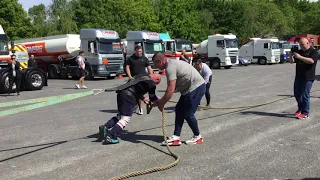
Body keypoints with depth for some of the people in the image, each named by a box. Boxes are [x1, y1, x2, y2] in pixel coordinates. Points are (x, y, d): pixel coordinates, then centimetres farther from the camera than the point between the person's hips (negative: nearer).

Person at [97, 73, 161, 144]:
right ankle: (110, 137, -12)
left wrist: (143, 98, 35)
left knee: (120, 115, 19)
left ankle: (105, 127, 6)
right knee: (125, 119, -6)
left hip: (121, 92, 9)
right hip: (129, 97, -9)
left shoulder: (142, 76, 23)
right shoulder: (151, 83, -3)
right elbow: (152, 97, 3)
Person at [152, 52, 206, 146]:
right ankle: (176, 137, 10)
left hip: (196, 87, -11)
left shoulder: (170, 67, -19)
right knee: (179, 109, 8)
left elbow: (170, 90, -24)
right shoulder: (171, 63, 13)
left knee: (188, 114, -3)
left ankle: (197, 137, 17)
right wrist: (161, 101, 14)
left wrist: (161, 104, -12)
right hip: (190, 88, 11)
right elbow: (170, 88, 16)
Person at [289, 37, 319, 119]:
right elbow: (292, 62, 13)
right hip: (298, 77, 7)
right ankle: (300, 108, 34)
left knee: (305, 95, -4)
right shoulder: (299, 51, 14)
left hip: (308, 78, -7)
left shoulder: (313, 52, -5)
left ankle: (305, 113, 4)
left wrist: (300, 57, -28)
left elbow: (311, 61, -24)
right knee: (297, 94, 14)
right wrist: (291, 56, -9)